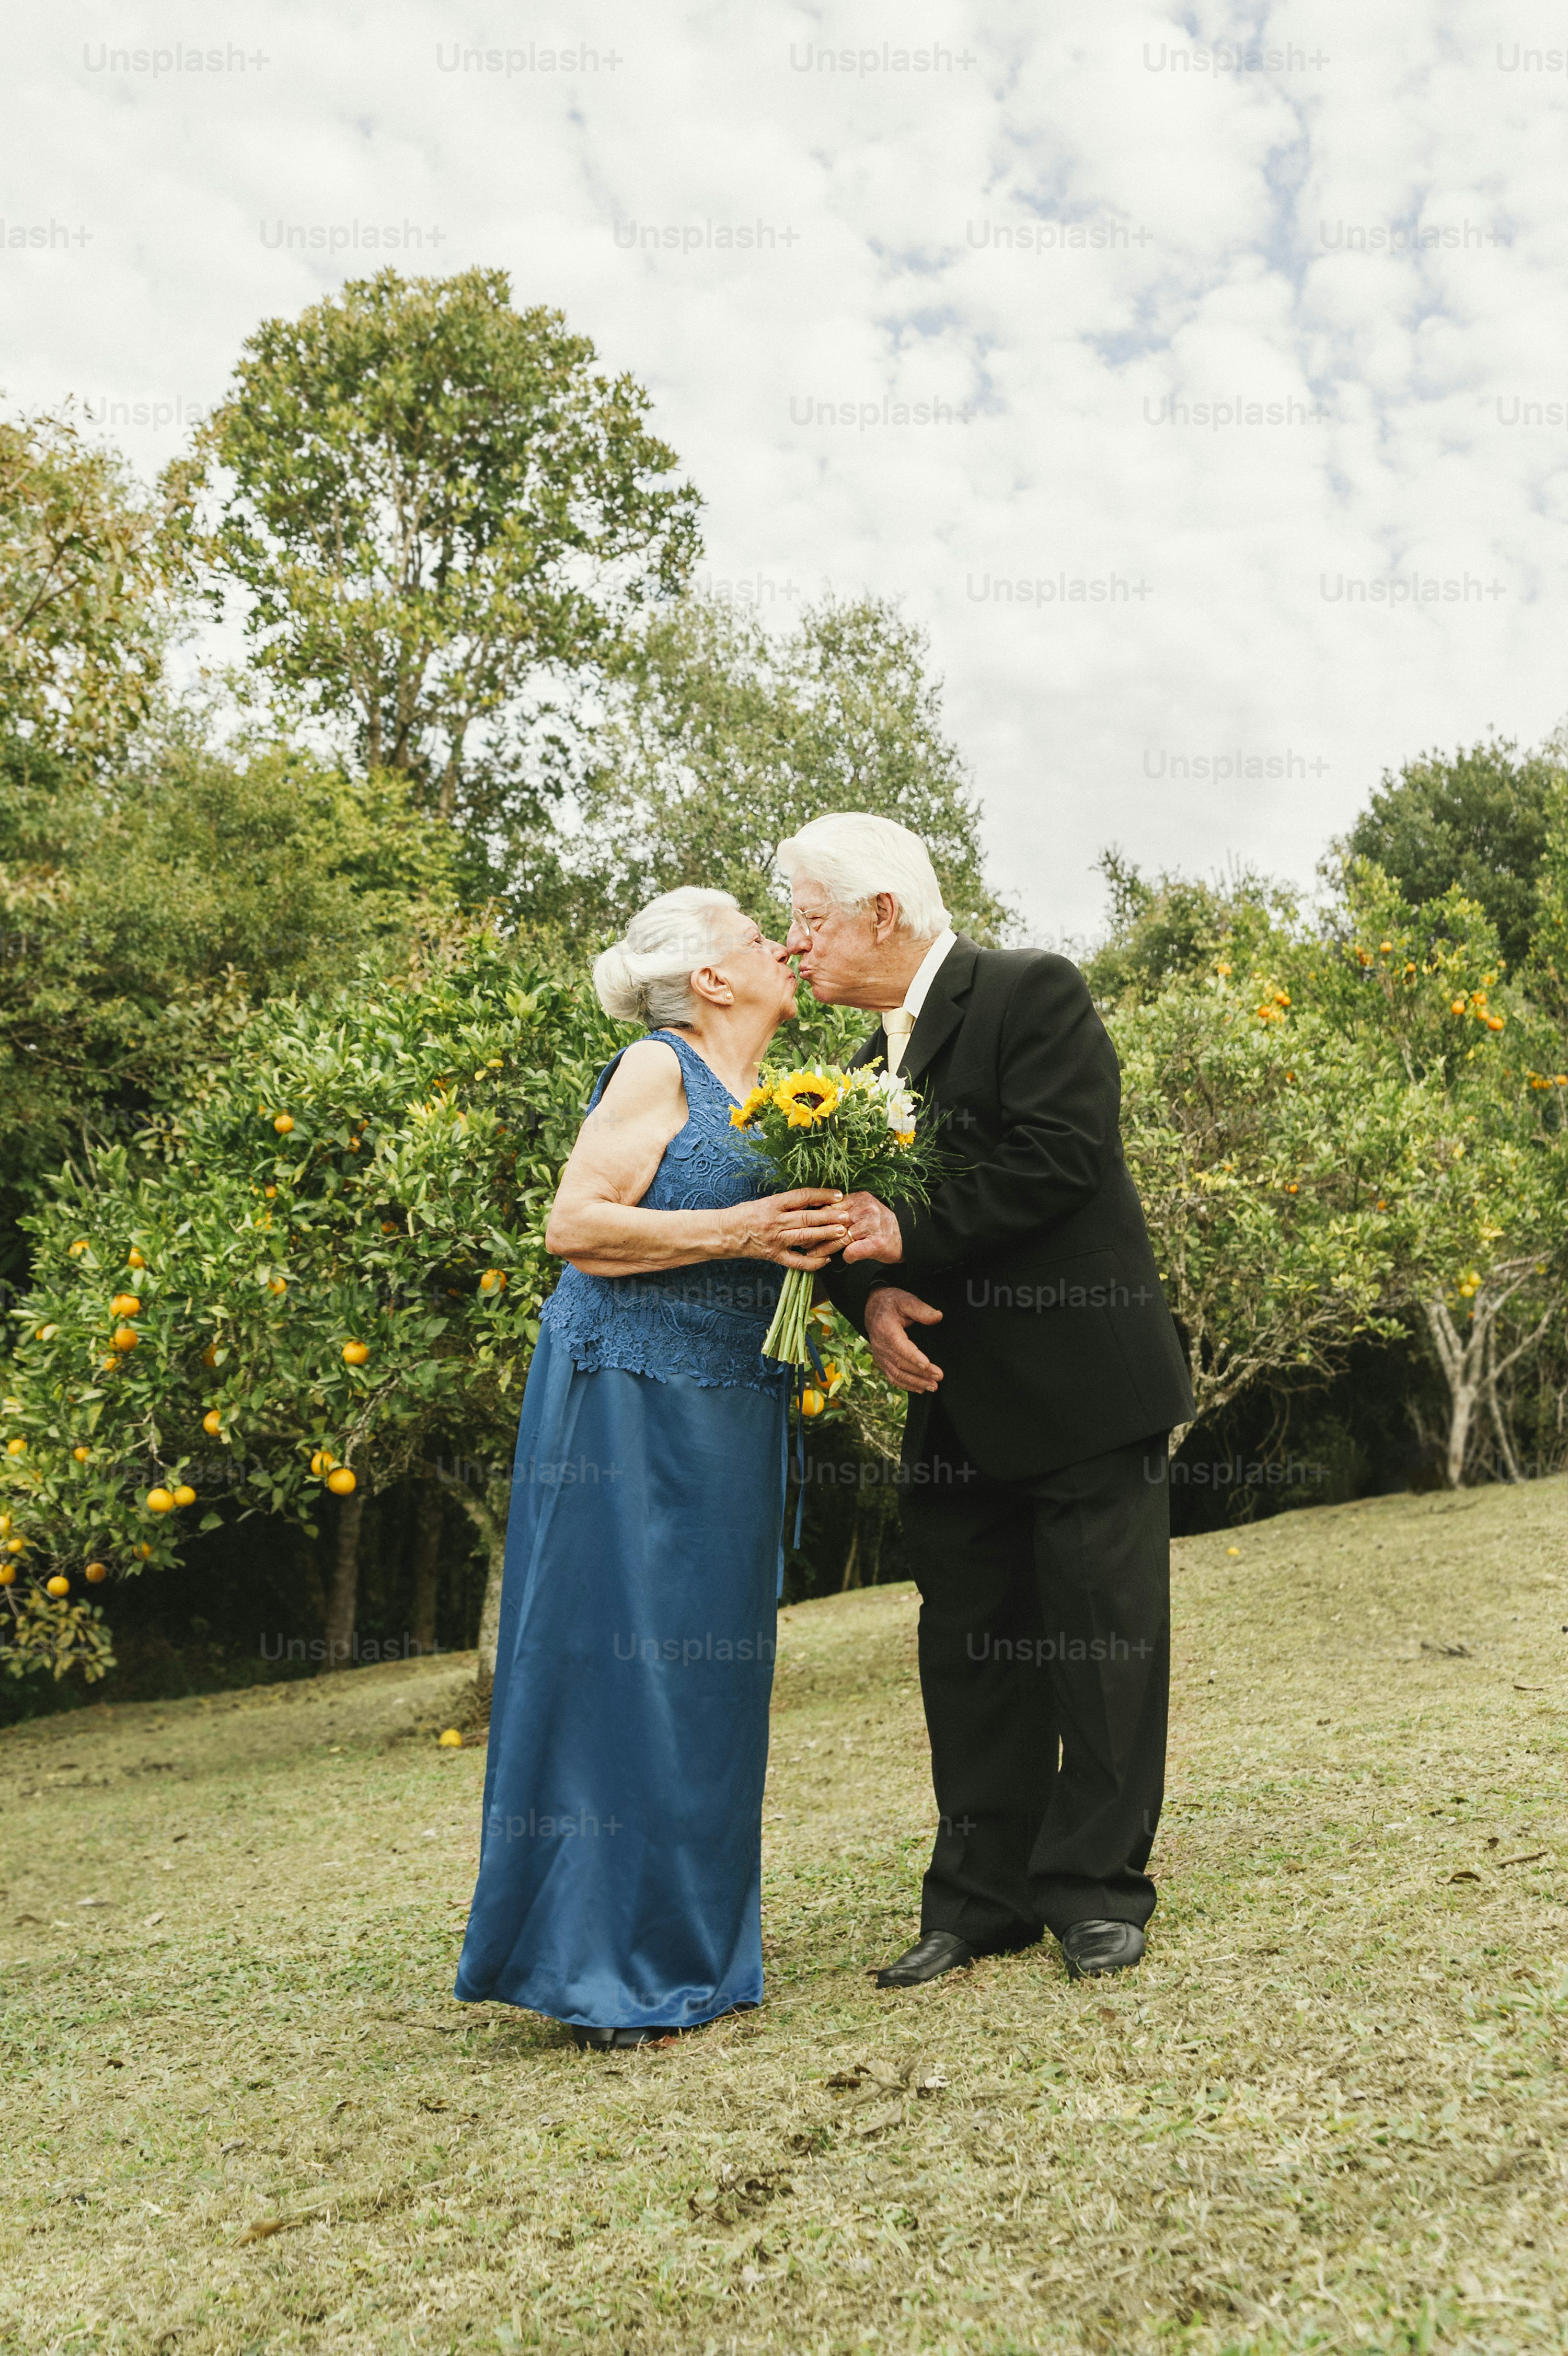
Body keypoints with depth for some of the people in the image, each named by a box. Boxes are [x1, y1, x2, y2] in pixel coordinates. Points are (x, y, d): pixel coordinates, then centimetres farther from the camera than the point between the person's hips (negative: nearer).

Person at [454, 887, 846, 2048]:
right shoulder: (658, 1070, -6)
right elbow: (576, 1225, -14)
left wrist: (826, 1241, -4)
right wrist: (739, 1230, -20)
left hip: (731, 1421, 8)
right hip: (625, 1406, -8)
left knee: (709, 1676, 11)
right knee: (619, 1667, -3)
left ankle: (692, 1950, 23)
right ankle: (602, 1964, 8)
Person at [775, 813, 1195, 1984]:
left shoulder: (1035, 993, -9)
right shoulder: (878, 1054, 14)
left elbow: (1063, 1155, -21)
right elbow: (861, 1211, 12)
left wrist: (913, 1239, -21)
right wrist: (872, 1296, -9)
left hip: (1082, 1386, -7)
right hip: (962, 1404, 7)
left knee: (1101, 1638, 3)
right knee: (970, 1647, 10)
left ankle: (1096, 1889, 17)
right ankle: (984, 1897, 22)